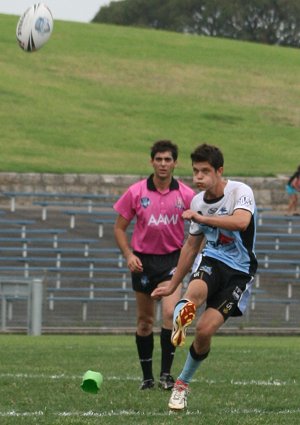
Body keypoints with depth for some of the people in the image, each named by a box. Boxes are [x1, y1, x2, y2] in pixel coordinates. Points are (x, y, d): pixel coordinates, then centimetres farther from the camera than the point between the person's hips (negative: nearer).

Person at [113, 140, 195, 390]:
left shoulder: (186, 195, -4)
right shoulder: (136, 192, -4)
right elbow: (119, 228, 4)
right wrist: (128, 255, -9)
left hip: (172, 259, -1)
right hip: (143, 261, 1)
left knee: (170, 313, -19)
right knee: (145, 320, 8)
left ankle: (166, 373, -12)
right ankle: (147, 376, 20)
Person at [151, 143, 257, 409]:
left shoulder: (240, 192, -14)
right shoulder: (198, 202, 5)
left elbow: (241, 221, -37)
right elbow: (192, 245, 18)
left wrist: (201, 218, -39)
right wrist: (172, 285, 22)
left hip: (239, 272, -4)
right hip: (212, 261, 5)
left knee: (205, 331, -11)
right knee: (195, 291, -35)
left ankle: (183, 383, 8)